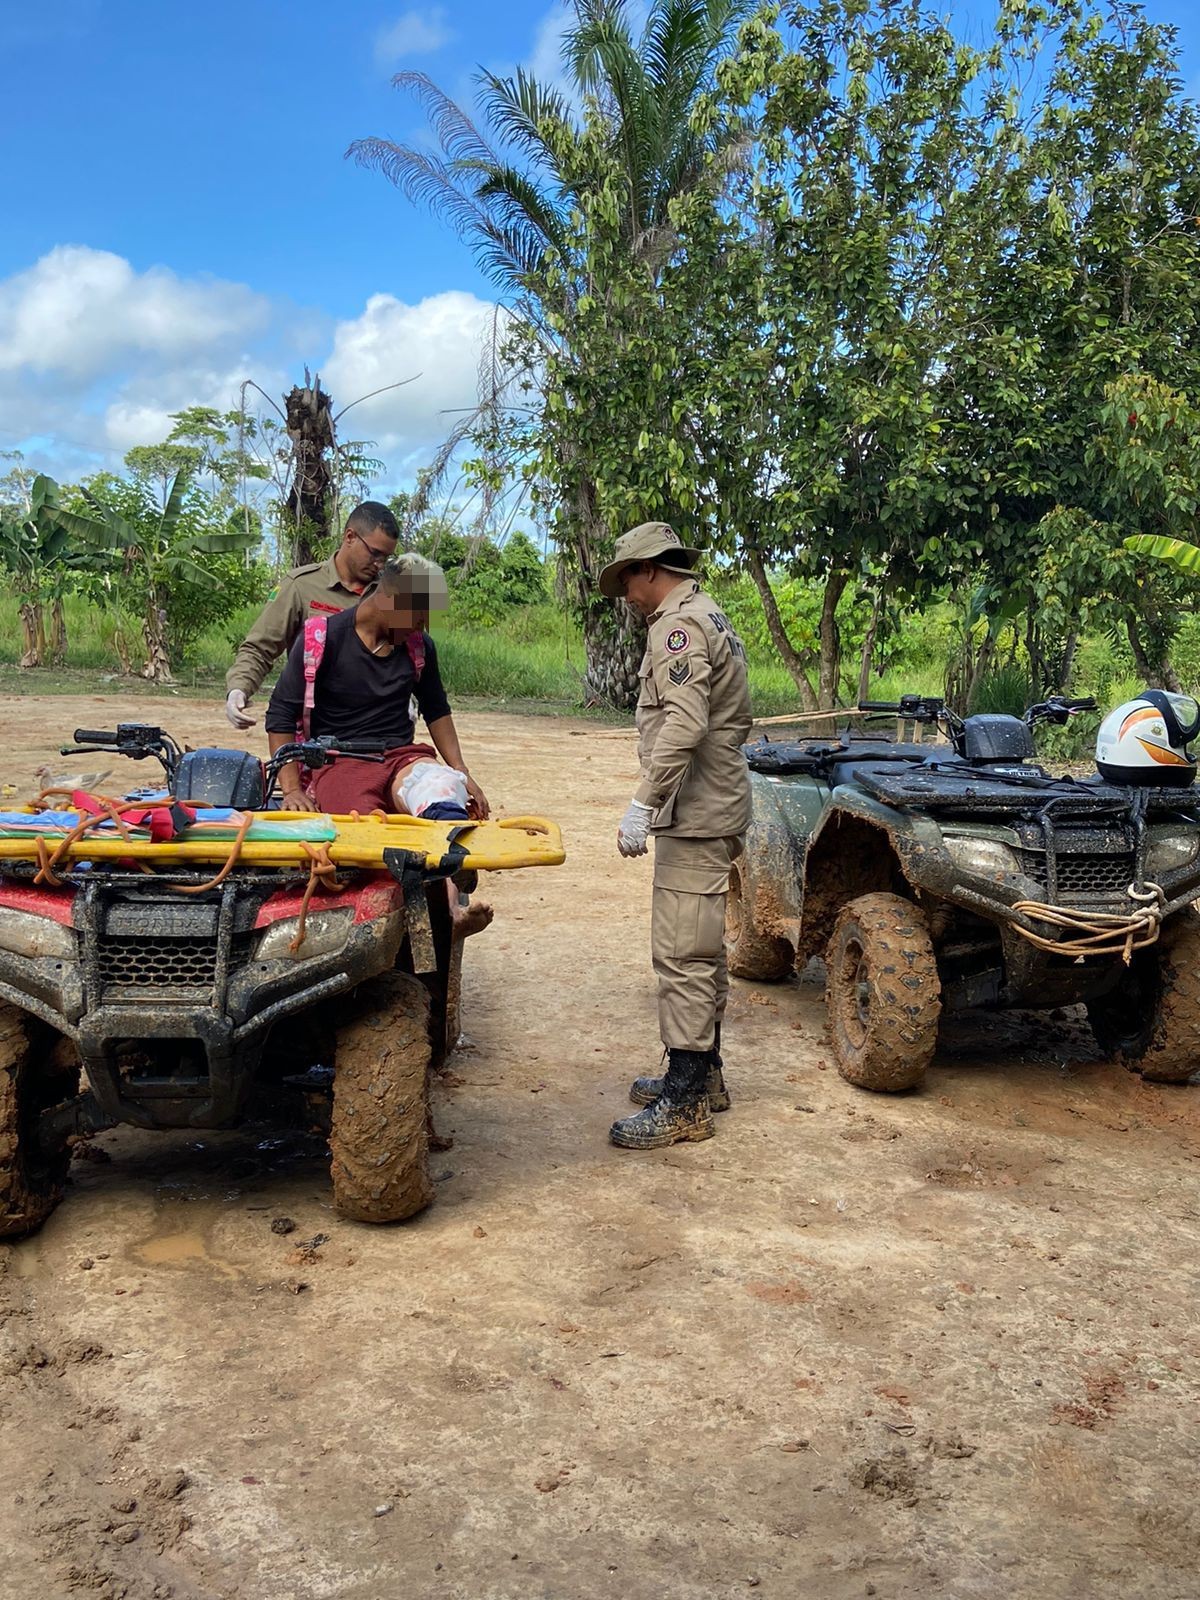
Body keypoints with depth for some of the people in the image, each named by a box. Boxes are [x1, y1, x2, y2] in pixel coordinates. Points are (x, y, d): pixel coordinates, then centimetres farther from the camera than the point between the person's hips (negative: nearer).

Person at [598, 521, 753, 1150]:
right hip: (714, 810, 11)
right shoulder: (709, 617, 21)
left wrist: (643, 804, -27)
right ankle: (702, 1073, 27)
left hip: (695, 815, -11)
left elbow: (684, 725, -27)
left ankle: (685, 1103, -5)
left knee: (683, 954, -9)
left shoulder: (679, 624, -13)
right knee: (701, 949, 17)